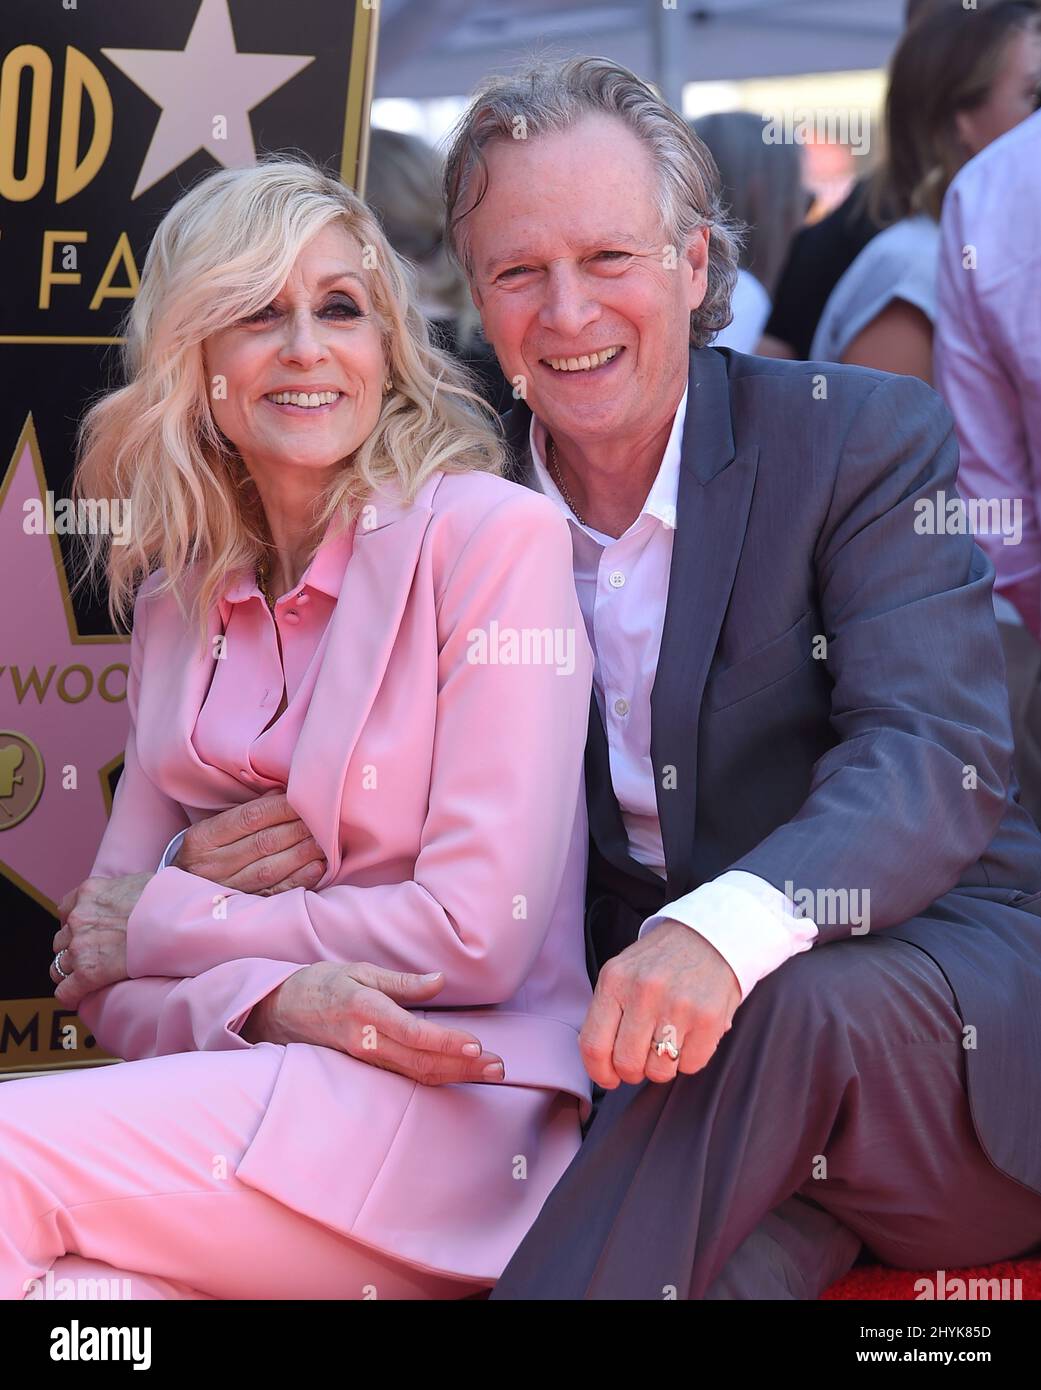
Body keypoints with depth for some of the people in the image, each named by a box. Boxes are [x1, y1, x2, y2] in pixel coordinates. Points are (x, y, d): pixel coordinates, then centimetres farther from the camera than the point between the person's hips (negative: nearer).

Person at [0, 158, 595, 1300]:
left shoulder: (493, 537, -5)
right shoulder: (176, 599, 14)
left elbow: (478, 933, -11)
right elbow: (99, 975, 10)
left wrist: (168, 919, -2)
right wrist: (263, 997, -13)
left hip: (447, 1110, -4)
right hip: (239, 1090, 4)